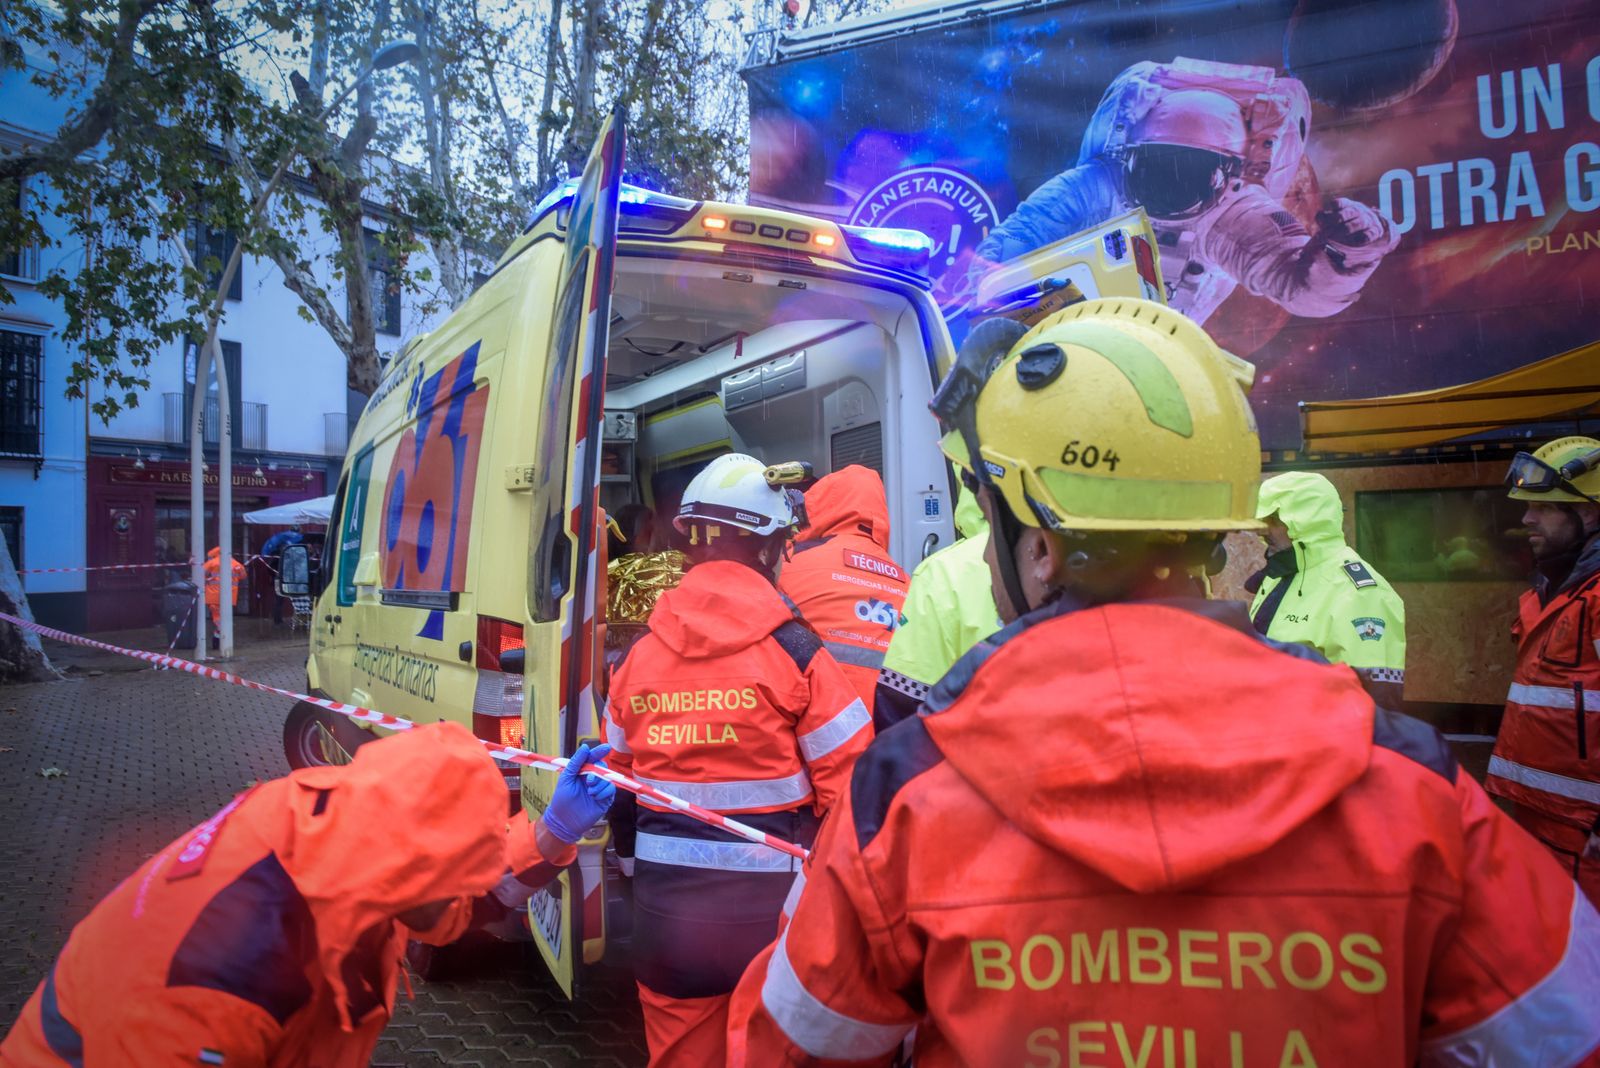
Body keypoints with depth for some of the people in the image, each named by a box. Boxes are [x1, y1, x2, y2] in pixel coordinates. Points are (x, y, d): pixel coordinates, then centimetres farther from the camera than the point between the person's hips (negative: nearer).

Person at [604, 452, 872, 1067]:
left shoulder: (639, 656, 2)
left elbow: (615, 783, 10)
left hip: (664, 909, 4)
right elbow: (851, 787, -12)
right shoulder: (794, 653, -11)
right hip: (771, 907, -3)